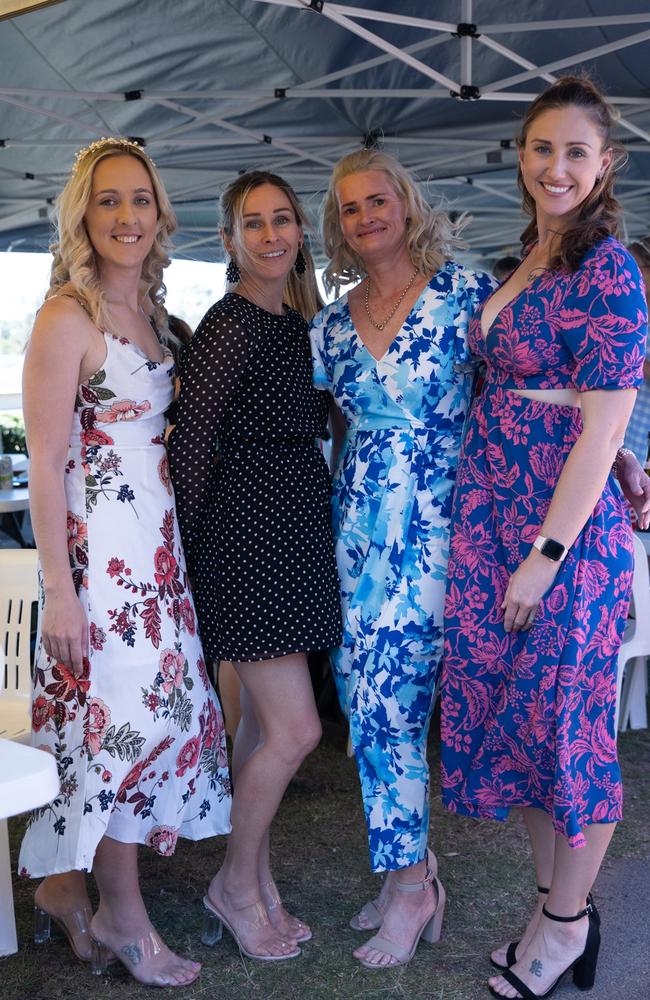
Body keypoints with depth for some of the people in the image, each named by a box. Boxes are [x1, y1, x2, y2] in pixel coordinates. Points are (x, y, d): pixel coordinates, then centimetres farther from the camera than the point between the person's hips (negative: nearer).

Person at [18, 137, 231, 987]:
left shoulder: (150, 313, 12)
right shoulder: (68, 317, -11)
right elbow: (45, 462, -15)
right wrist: (59, 590, -18)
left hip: (156, 540, 8)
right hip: (97, 542, -8)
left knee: (160, 711, 10)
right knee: (127, 715, -2)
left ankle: (65, 886, 26)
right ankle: (123, 917, 17)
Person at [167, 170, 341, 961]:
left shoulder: (299, 323, 13)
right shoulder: (229, 325, -12)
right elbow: (195, 444, -12)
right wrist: (188, 545, -9)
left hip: (296, 530, 8)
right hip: (246, 531, -8)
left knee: (264, 720, 14)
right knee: (295, 729, -5)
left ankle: (257, 883, 28)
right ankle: (236, 886, 16)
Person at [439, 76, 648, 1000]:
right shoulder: (525, 264, 13)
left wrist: (546, 555, -18)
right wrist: (500, 540, 11)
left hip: (567, 525, -8)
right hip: (489, 515, 8)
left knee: (564, 715, 4)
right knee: (506, 706, 13)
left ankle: (566, 925, 24)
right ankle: (555, 900, 31)